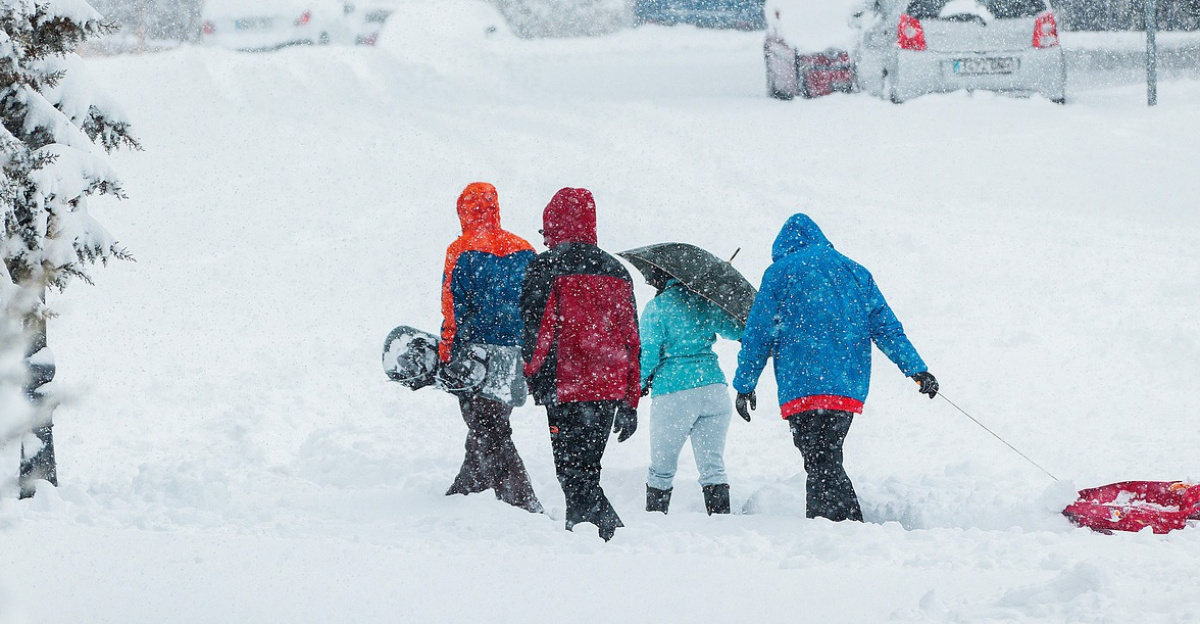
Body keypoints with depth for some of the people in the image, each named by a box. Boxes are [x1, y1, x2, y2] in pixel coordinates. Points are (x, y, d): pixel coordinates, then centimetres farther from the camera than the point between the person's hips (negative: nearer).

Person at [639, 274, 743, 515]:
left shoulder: (656, 307, -6)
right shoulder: (706, 301, 6)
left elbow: (648, 353, -7)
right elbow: (736, 331, 16)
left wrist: (640, 385, 10)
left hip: (673, 393, -3)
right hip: (714, 389, 3)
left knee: (661, 468, 10)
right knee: (713, 465, 5)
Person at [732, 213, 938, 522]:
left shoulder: (781, 272, 5)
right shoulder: (855, 273, 18)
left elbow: (758, 334, 5)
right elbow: (886, 328, 11)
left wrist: (744, 385, 12)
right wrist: (917, 369, 10)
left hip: (803, 386, -5)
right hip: (850, 388, 5)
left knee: (823, 468, -10)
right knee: (825, 464, 15)